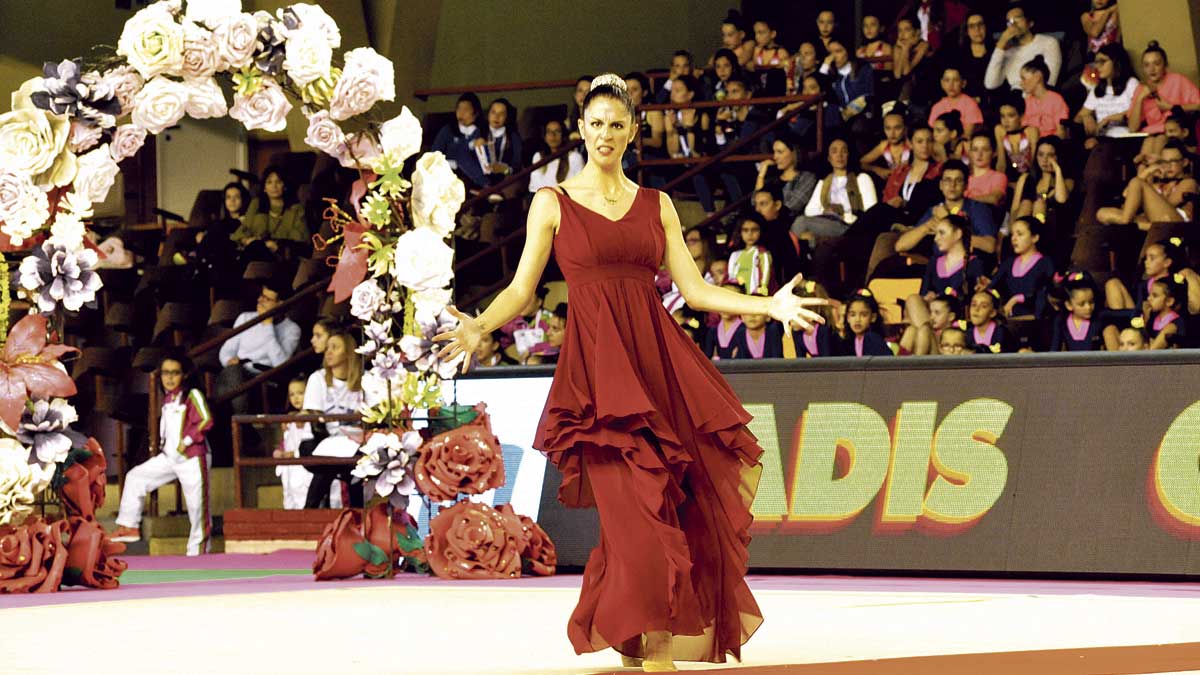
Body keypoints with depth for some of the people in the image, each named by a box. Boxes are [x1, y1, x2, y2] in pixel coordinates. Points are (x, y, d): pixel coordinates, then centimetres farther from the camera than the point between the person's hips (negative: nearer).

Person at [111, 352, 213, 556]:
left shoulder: (192, 395, -8)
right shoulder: (167, 399, 13)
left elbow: (206, 420, -17)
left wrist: (187, 440, -19)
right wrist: (159, 446, 13)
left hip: (192, 458, -8)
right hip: (169, 458, 8)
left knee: (197, 507, -3)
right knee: (135, 476, 6)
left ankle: (198, 552, 4)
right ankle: (129, 526, 9)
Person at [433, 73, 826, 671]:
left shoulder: (656, 206, 15)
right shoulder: (553, 204, 7)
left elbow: (695, 290, 12)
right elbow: (521, 290, 4)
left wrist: (770, 306, 1)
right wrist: (478, 328, -15)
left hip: (659, 359, 4)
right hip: (597, 363, -4)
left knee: (688, 505, -5)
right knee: (637, 511, -12)